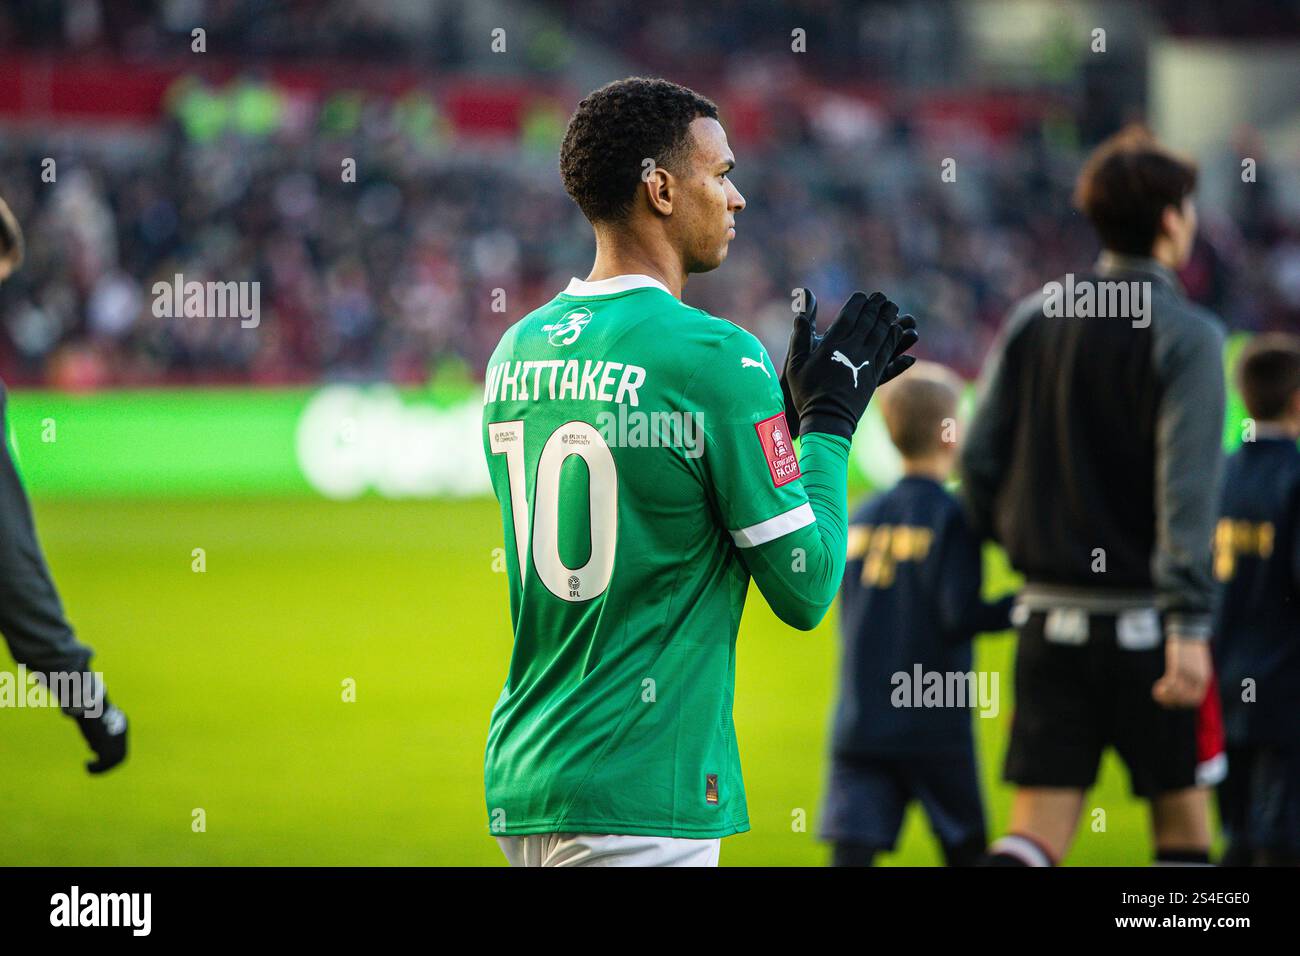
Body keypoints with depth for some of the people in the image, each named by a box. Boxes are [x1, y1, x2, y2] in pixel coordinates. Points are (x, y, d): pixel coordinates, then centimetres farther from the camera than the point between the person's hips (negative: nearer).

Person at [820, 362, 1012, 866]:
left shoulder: (861, 518, 9)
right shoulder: (951, 517, -9)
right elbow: (961, 616, -16)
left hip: (857, 725, 4)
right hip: (934, 725, -4)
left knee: (852, 849, -5)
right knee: (965, 848, 13)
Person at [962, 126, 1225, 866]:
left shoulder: (1032, 319, 8)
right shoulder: (1186, 335, -9)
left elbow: (979, 461, 8)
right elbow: (1187, 483, -19)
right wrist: (1189, 626, -24)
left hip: (1050, 613, 5)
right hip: (1143, 620, -4)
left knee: (1039, 832, 2)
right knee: (1182, 818, 11)